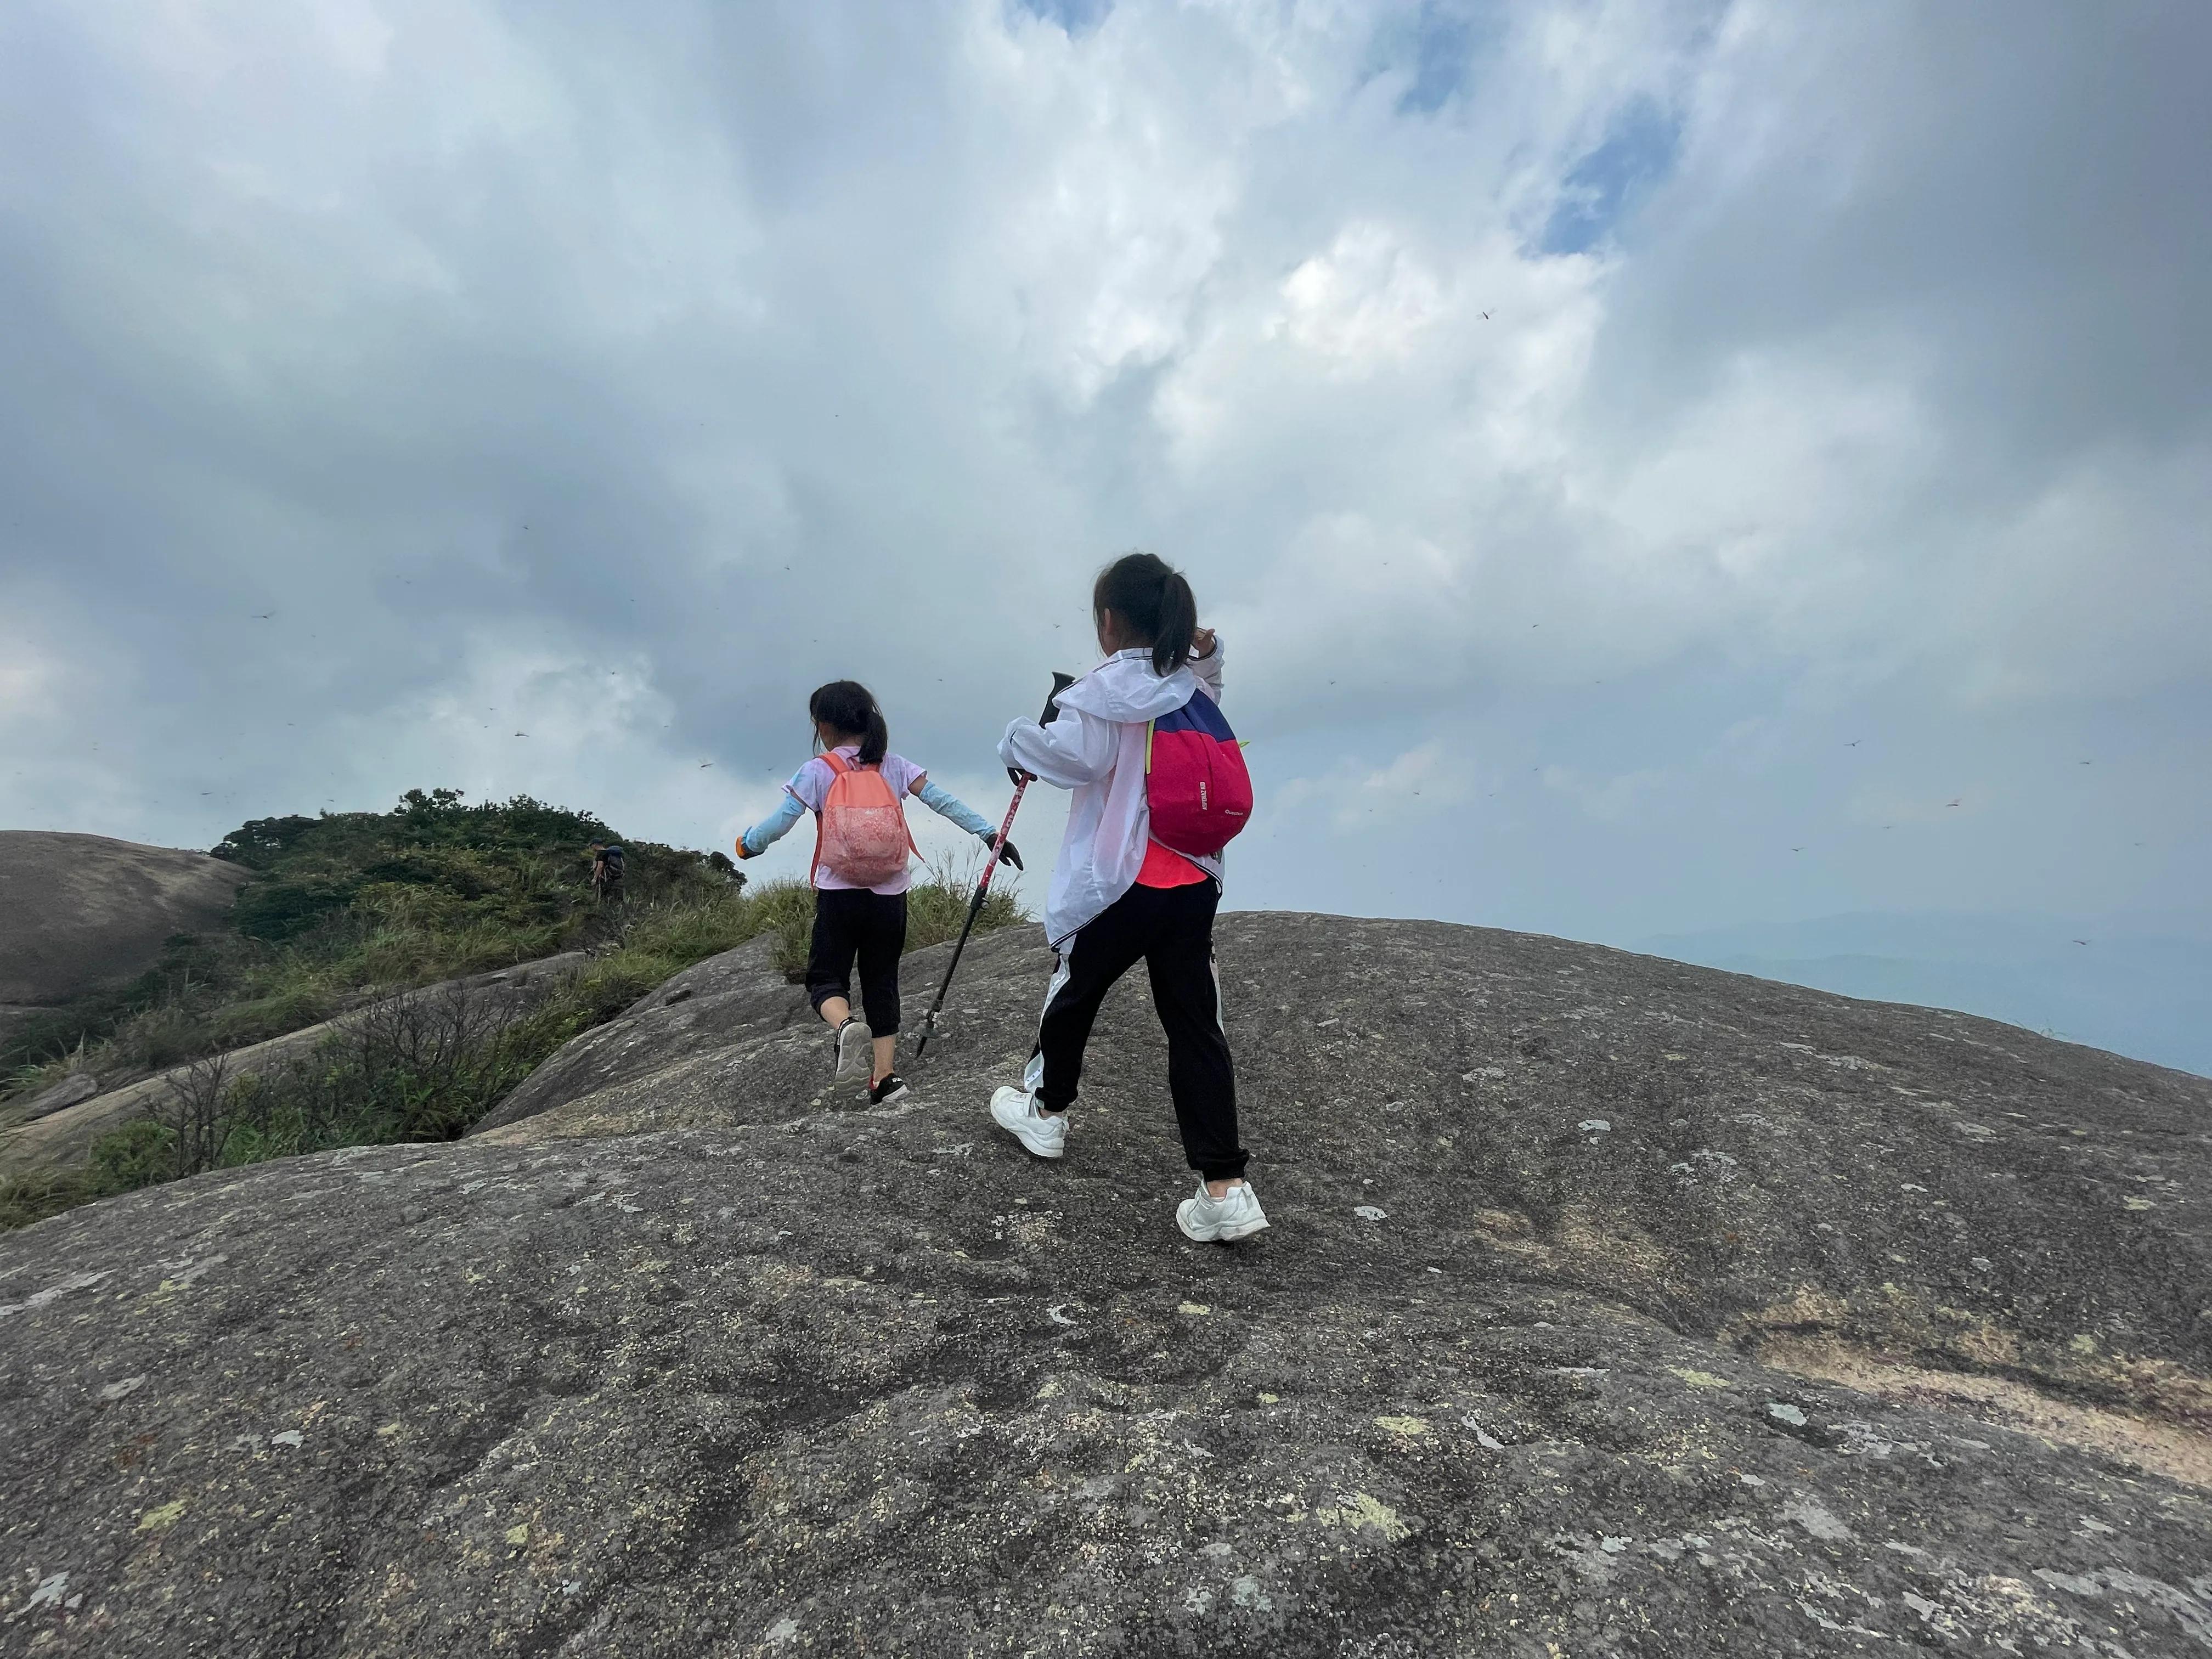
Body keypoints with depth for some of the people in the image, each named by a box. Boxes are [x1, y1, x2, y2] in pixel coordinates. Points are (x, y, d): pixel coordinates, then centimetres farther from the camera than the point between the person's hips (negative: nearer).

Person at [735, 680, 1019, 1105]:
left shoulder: (817, 771, -5)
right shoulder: (894, 766, 2)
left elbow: (780, 822, -9)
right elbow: (944, 802, -5)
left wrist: (747, 844, 10)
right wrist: (990, 834, -4)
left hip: (838, 897, -2)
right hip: (889, 897, 3)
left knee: (825, 979, 13)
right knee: (882, 982, 14)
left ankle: (847, 1024, -20)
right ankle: (883, 1078, 13)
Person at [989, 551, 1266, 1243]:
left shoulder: (1106, 691, -9)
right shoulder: (1198, 689, 10)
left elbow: (1071, 754, -24)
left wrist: (1018, 742, -7)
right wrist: (1206, 654, 17)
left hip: (1119, 883, -5)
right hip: (1195, 884, 5)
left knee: (1073, 995, 19)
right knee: (1195, 1025, 5)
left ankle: (1045, 1110, 41)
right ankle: (1225, 1188, 3)